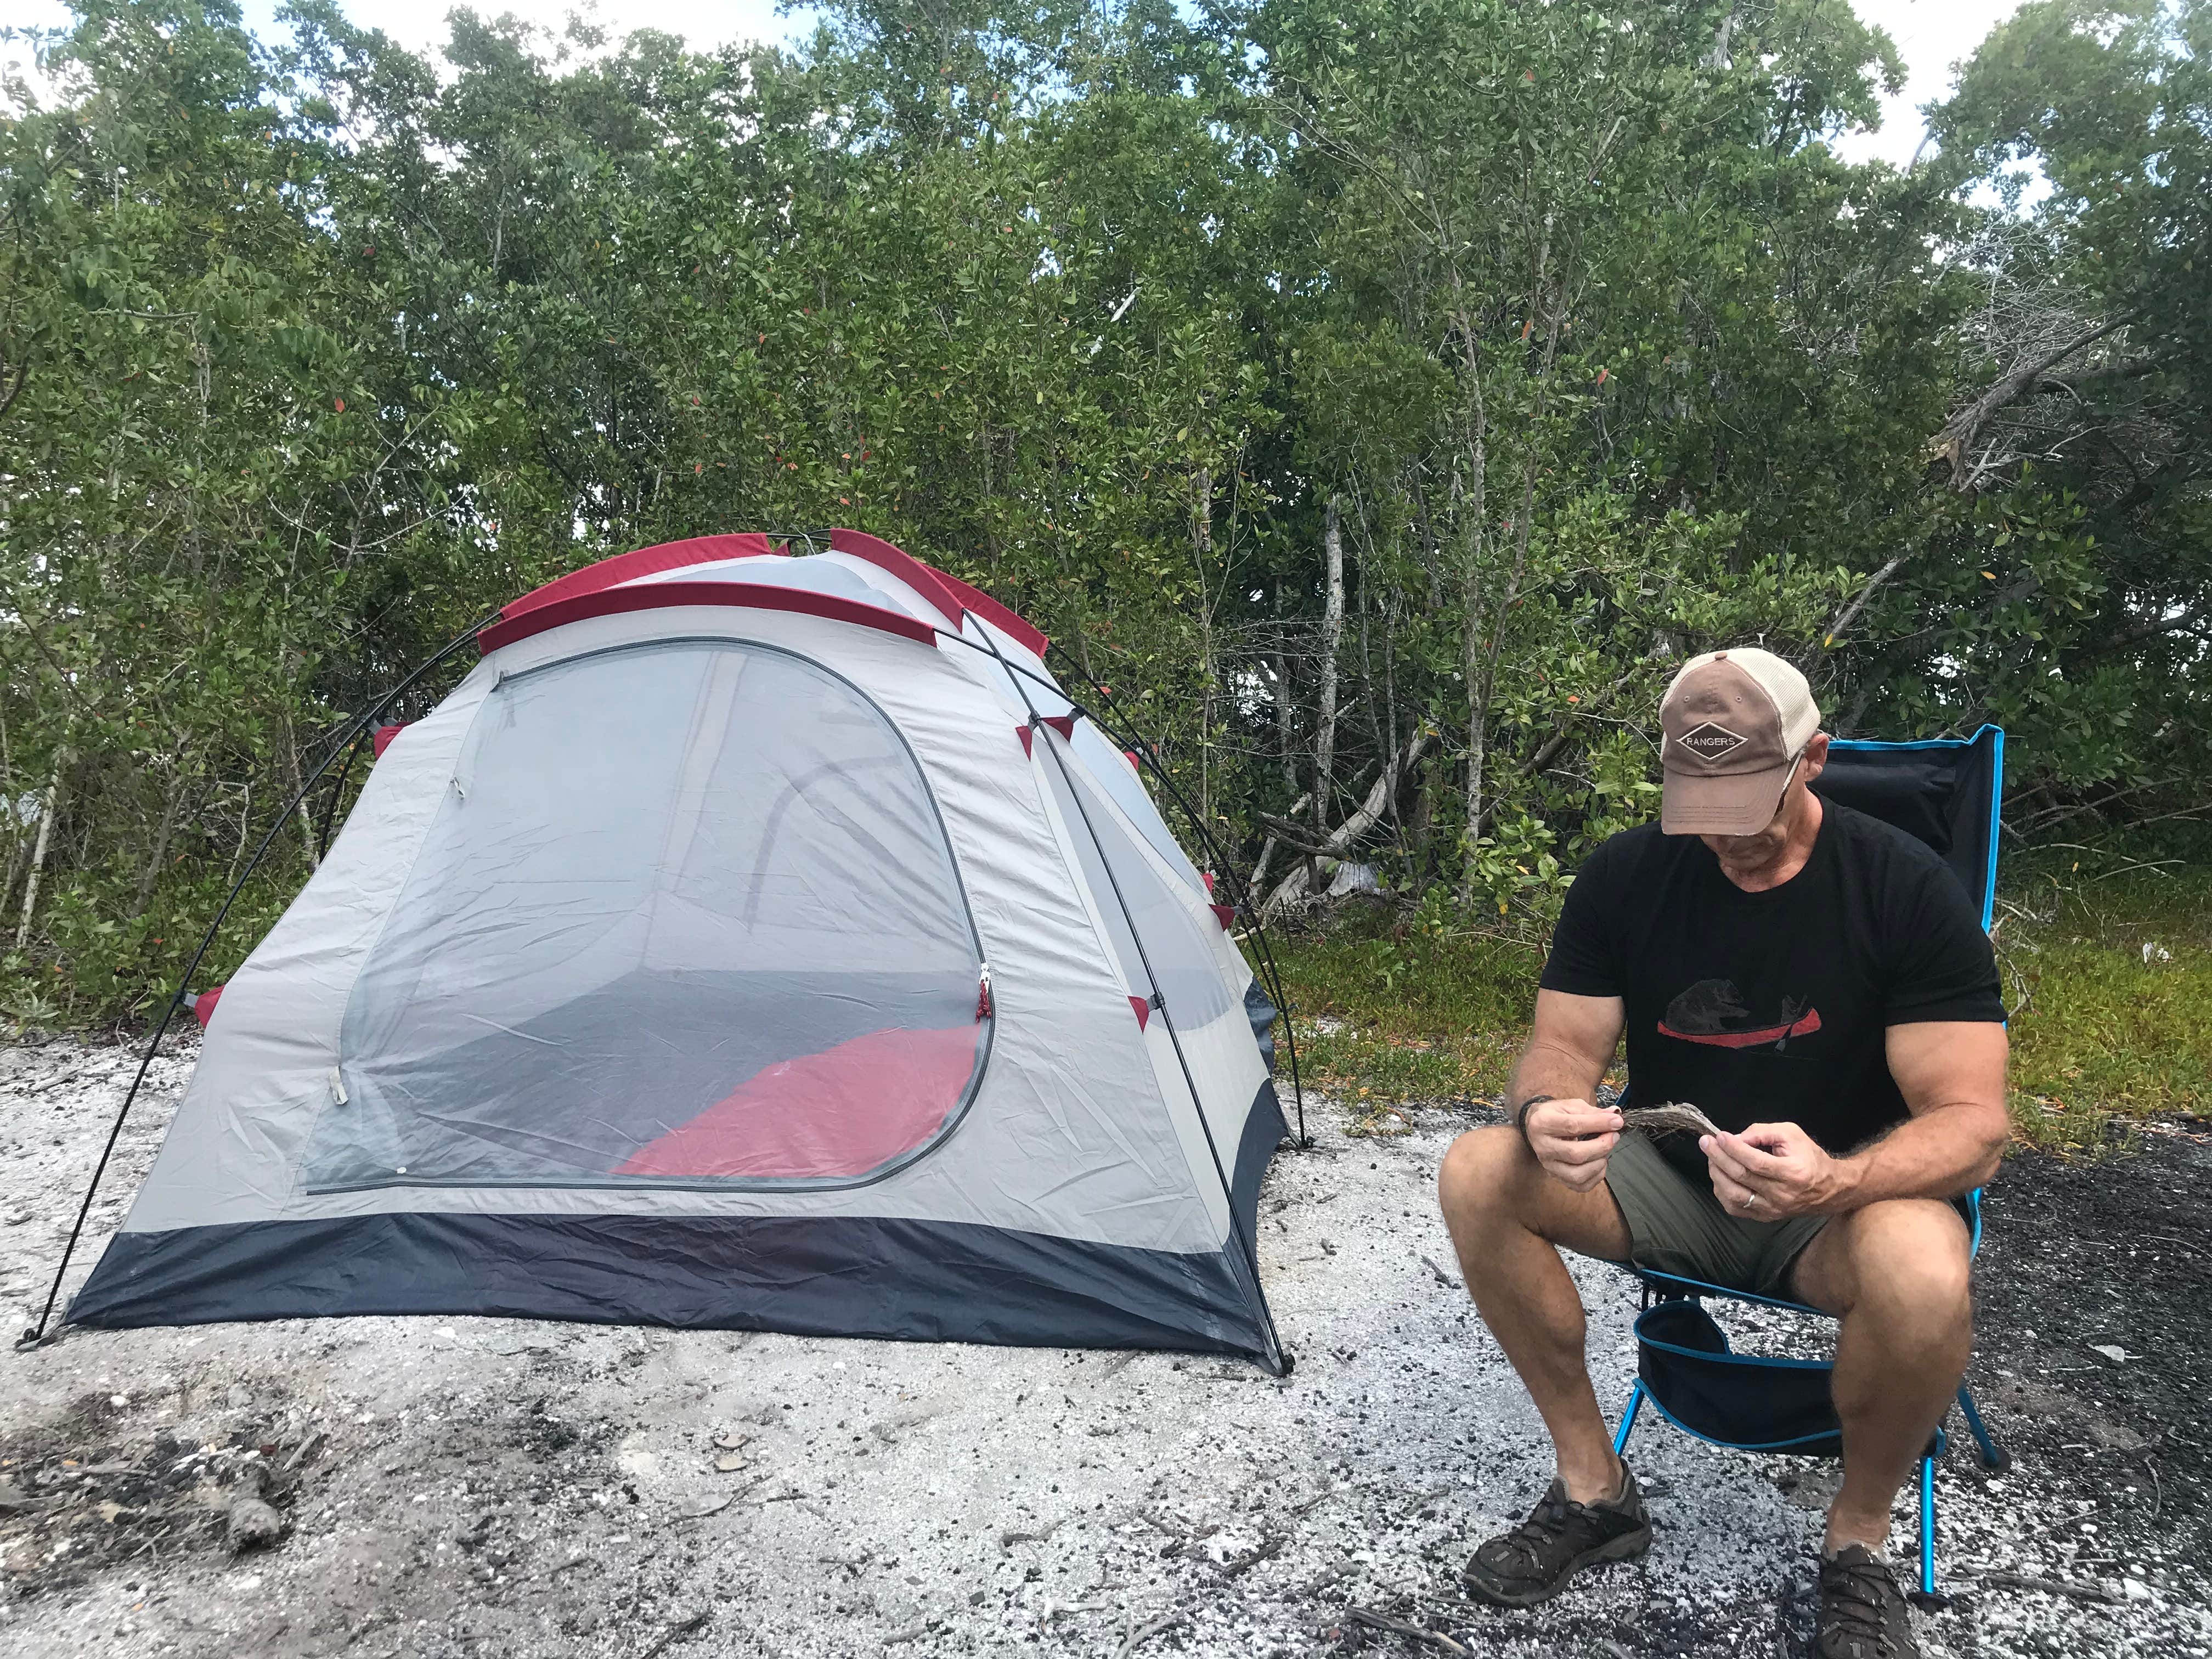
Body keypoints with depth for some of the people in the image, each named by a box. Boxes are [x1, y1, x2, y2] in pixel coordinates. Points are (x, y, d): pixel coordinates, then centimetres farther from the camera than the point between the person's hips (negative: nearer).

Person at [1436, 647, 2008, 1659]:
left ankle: (1858, 1540, -4)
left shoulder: (1906, 888, -16)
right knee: (1478, 1177, -22)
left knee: (1921, 1275, -37)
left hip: (1838, 1202, -2)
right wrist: (1546, 1115, -32)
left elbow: (1970, 1123, -19)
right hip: (1669, 1184, 3)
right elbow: (1563, 1050, -5)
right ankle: (1594, 1490, -4)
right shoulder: (1624, 876, -8)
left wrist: (1833, 1180, -41)